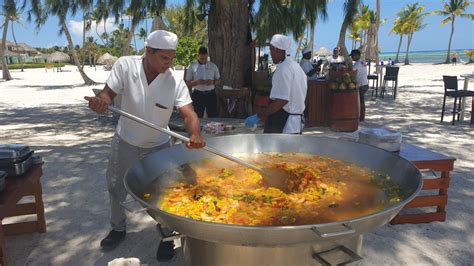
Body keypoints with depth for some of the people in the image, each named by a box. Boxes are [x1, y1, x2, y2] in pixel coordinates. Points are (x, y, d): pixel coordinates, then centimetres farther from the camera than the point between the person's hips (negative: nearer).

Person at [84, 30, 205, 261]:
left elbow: (189, 114, -30)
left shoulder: (175, 81, -22)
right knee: (116, 189, 17)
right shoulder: (125, 65, -20)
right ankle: (118, 228, 44)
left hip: (158, 146, -1)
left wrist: (195, 134, -52)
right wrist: (100, 101, -39)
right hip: (125, 142, 2)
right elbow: (109, 93, -14)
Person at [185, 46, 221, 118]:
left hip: (211, 94, 2)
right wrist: (197, 82, -19)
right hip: (197, 95, -1)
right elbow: (188, 83, 1)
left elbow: (218, 80, 12)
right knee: (197, 117, 2)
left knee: (213, 116, 4)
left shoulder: (213, 66, 7)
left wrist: (212, 82, -11)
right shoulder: (192, 67, 1)